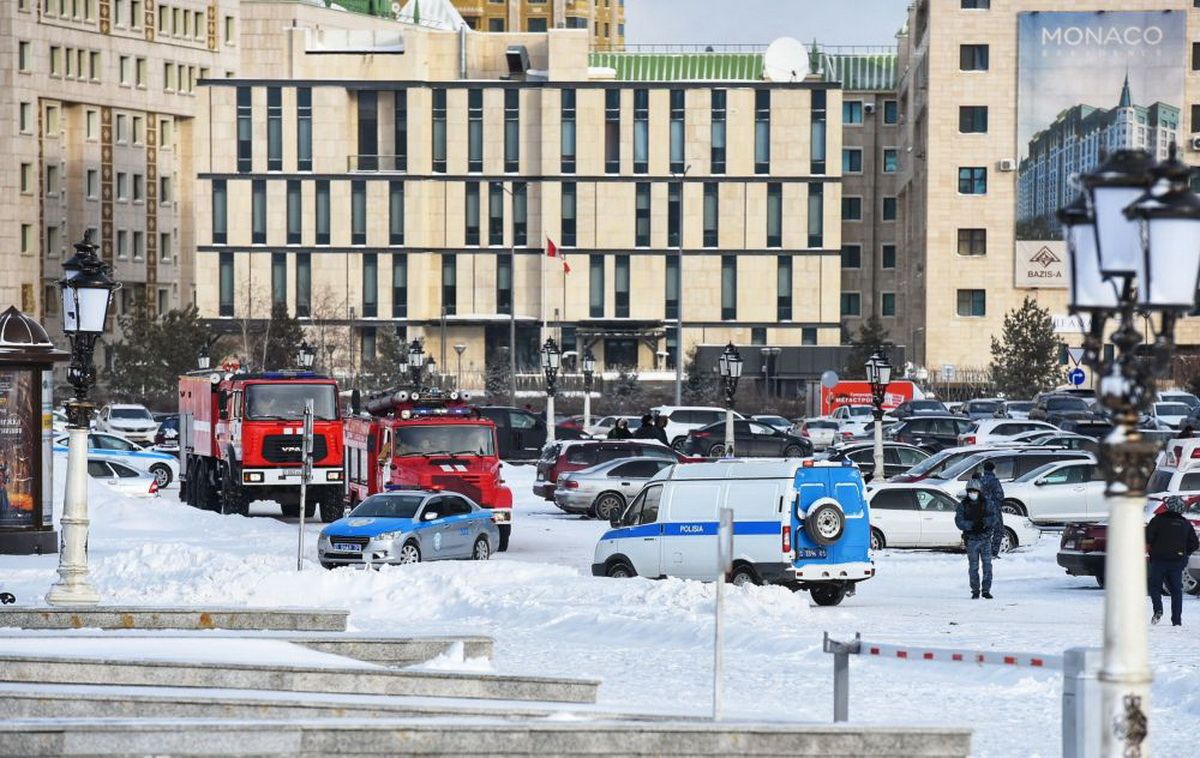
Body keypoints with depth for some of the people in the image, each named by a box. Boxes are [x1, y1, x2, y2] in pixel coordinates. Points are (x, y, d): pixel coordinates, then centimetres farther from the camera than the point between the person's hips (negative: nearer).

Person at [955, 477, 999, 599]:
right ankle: (975, 591, 8)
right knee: (973, 566, 1)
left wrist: (984, 522, -22)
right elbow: (959, 522, -7)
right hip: (971, 540, -1)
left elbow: (995, 516, -4)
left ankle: (986, 590, 6)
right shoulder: (963, 506, 2)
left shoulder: (986, 504, 4)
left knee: (987, 565, -1)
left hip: (985, 539, 1)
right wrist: (972, 525, -21)